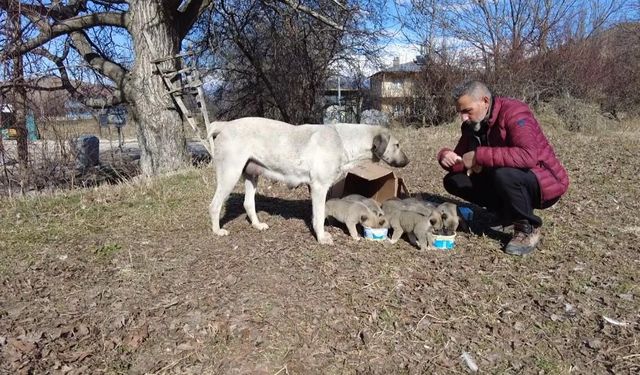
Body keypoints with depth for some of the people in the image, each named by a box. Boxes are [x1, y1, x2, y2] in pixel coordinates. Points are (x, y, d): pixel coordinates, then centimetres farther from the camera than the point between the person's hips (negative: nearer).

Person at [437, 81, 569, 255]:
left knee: (503, 174, -38)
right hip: (505, 179, 7)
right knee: (453, 181, -3)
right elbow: (461, 160, 4)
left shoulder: (513, 112, -24)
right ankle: (508, 213, 9)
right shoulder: (472, 125, -1)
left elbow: (528, 156, -40)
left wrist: (479, 155, -36)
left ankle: (528, 228, -12)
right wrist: (446, 156, -19)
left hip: (546, 182, -7)